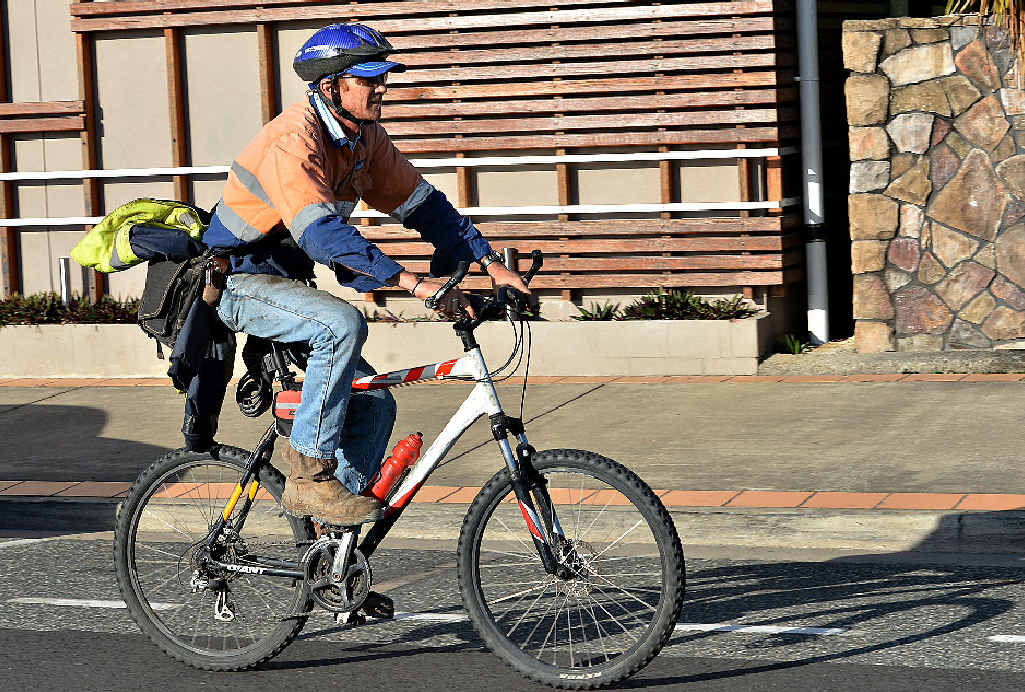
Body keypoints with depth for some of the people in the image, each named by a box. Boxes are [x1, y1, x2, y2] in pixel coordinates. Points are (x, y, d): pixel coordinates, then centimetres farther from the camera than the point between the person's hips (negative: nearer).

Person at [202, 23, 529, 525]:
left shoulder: (365, 138, 2)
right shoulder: (293, 140, -25)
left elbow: (421, 202, 6)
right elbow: (321, 233, -37)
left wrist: (489, 262, -5)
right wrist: (412, 282, -43)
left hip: (285, 282, 9)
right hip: (241, 282, -9)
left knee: (374, 405, 2)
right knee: (344, 324, -34)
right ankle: (309, 475, -26)